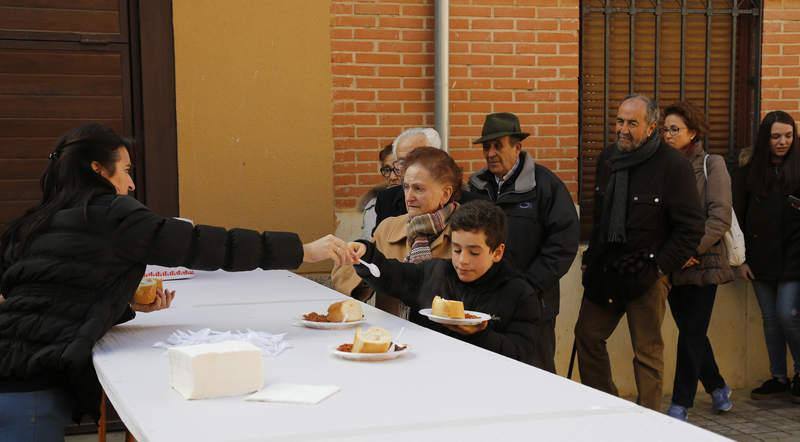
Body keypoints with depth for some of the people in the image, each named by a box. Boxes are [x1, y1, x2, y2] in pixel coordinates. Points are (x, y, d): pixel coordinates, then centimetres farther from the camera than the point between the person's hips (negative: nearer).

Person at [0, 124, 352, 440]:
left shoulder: (36, 224, 19)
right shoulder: (107, 214, -5)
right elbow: (202, 246, -8)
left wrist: (128, 306, 15)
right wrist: (304, 251, -5)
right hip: (32, 381, -8)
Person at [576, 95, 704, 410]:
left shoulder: (674, 166, -14)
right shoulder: (607, 158, 7)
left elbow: (691, 228, -14)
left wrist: (659, 266, -15)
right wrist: (591, 257, 13)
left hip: (646, 275, -7)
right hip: (604, 270, 7)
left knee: (647, 351, 1)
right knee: (587, 335, 12)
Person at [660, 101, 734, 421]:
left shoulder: (712, 165, -2)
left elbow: (720, 218, -10)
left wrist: (692, 249, -19)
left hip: (702, 263, -4)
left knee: (691, 333, -2)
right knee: (692, 332, 13)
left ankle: (681, 405, 4)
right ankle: (717, 388, 32)